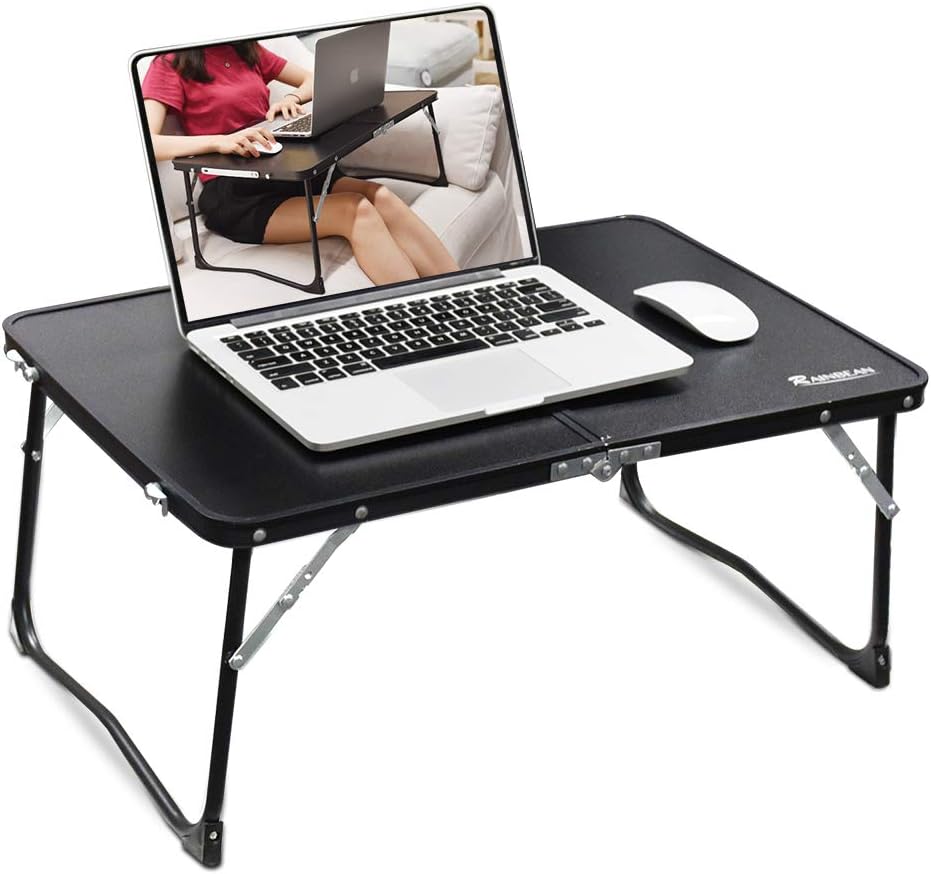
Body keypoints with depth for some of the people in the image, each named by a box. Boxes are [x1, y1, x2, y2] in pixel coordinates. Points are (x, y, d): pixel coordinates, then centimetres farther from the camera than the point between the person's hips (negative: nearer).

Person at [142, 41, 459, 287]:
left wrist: (291, 98, 3)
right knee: (356, 211, -29)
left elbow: (313, 80, 27)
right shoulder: (169, 66, -1)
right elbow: (145, 142, -17)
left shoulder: (246, 51, 17)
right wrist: (220, 141, -30)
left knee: (382, 199, -23)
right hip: (233, 194, -6)